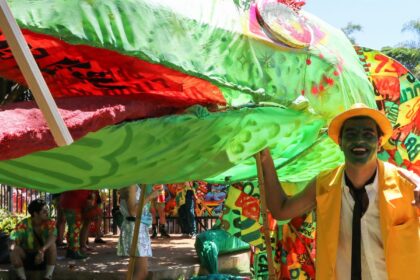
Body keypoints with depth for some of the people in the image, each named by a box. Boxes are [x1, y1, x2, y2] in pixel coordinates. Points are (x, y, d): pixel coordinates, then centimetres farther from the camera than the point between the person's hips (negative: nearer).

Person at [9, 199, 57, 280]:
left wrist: (42, 250, -50)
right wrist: (13, 247, -47)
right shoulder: (24, 224, -14)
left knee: (52, 245, -29)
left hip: (44, 258, 0)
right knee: (15, 249, -27)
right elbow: (13, 240, -22)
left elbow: (52, 237, -33)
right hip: (27, 257, 1)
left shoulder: (50, 223, -14)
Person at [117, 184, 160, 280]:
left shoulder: (134, 185, 14)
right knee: (142, 272, -11)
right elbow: (132, 211, -21)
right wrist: (150, 196, -17)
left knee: (137, 271, 13)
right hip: (135, 227, -11)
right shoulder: (130, 185, -15)